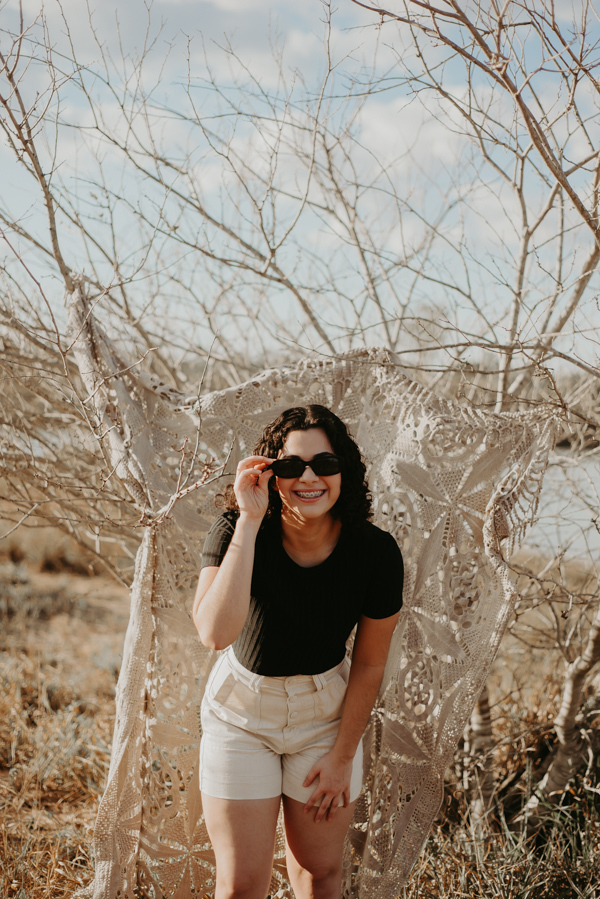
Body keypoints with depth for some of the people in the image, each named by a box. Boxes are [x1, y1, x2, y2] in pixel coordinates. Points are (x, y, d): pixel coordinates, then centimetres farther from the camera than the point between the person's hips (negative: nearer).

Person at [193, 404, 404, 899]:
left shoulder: (375, 552, -19)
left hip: (327, 712, 1)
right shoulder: (236, 532, -23)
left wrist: (342, 757, -1)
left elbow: (369, 665, -6)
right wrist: (249, 522, -40)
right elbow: (216, 631, -41)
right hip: (242, 712, -1)